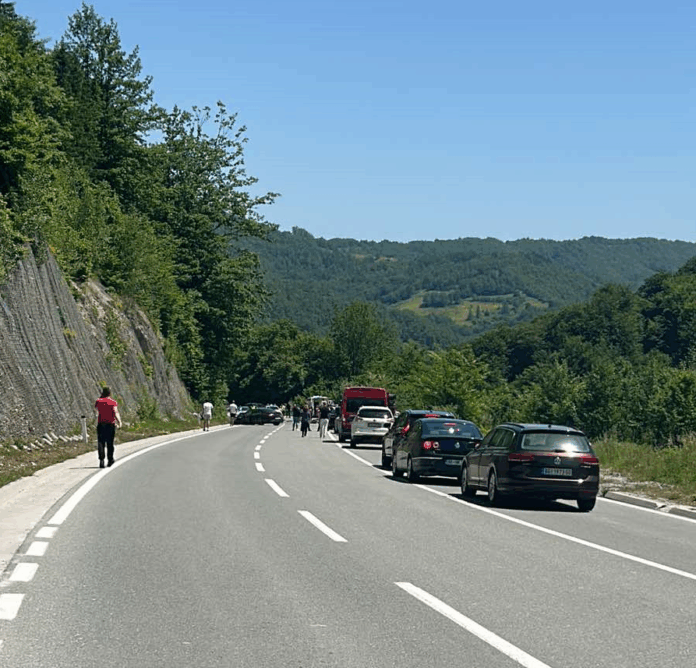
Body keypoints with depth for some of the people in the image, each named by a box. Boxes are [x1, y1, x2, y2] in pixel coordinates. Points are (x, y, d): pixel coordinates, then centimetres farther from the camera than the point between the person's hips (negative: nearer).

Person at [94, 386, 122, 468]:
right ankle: (110, 460, 18)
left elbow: (96, 409, 21)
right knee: (110, 443, 11)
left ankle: (101, 459, -18)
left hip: (101, 424, 0)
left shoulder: (98, 401, 3)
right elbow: (115, 412, -15)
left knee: (101, 443, -1)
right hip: (111, 424, 0)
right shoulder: (113, 402, -1)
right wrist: (119, 422, -17)